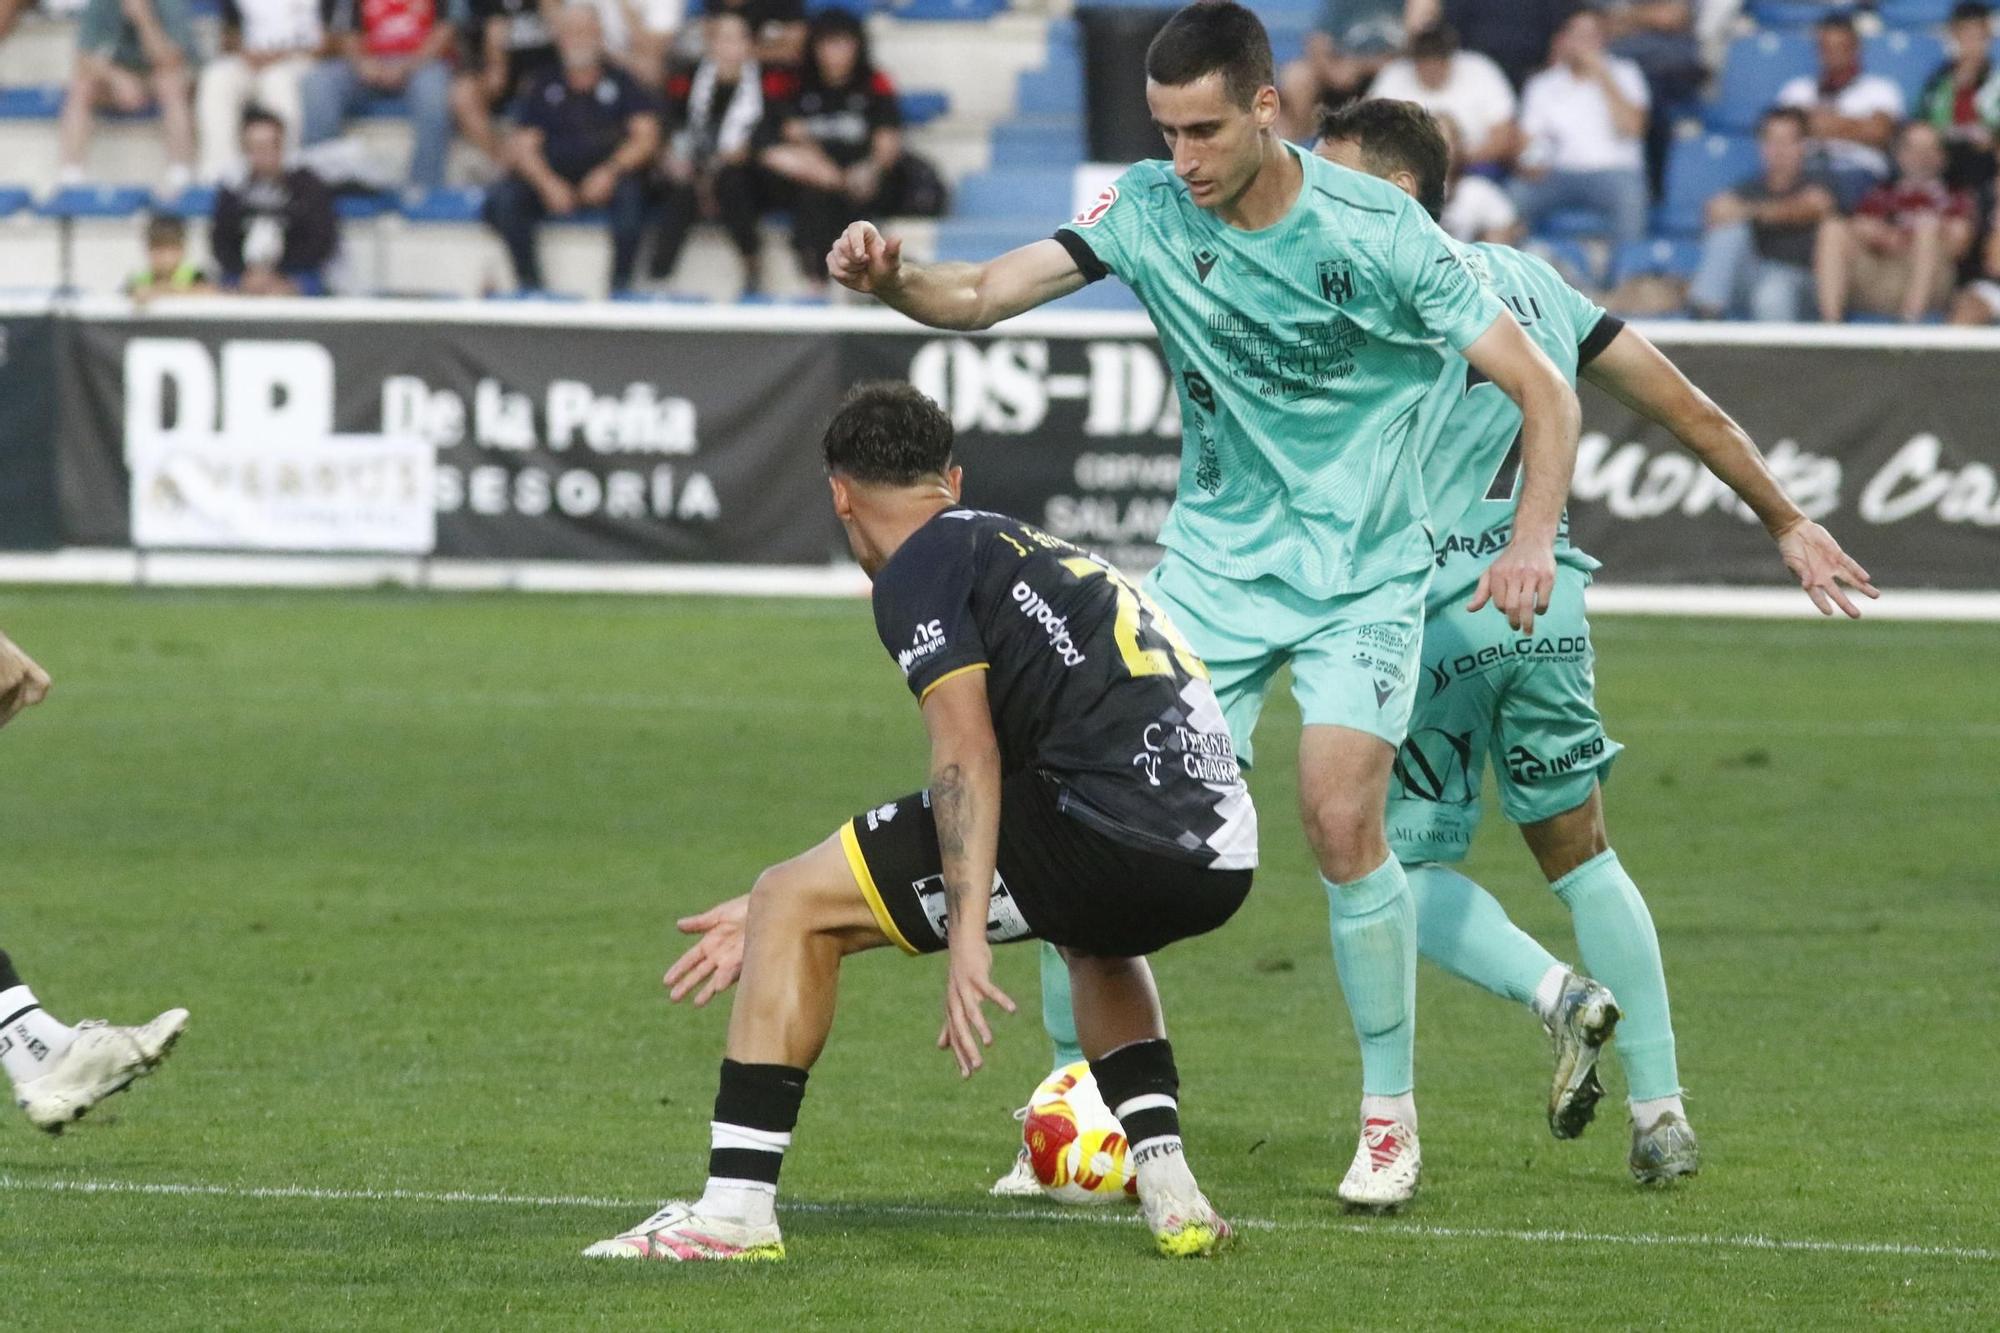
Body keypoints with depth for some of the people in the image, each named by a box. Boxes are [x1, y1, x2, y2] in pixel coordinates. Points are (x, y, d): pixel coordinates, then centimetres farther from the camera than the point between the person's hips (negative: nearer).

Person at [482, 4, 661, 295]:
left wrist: (611, 171, -16)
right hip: (554, 181, 2)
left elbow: (646, 137, 3)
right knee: (504, 198, -27)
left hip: (605, 180, -2)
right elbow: (525, 148, 7)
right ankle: (529, 286, -24)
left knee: (630, 190, -37)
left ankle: (620, 285, -32)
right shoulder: (542, 90, 16)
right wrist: (548, 184, -14)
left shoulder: (622, 83, 13)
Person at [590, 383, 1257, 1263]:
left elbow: (966, 754, -12)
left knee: (792, 903, 1)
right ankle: (1170, 1194, 26)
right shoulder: (1024, 549, 31)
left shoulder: (922, 564, 4)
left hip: (1115, 831, -9)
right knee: (1094, 938, 43)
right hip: (1222, 853, 9)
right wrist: (790, 928, 40)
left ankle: (733, 1209, -1)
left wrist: (967, 940, -19)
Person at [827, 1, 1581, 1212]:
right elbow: (985, 294, -13)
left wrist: (1535, 536, -27)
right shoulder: (1150, 211, -7)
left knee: (1341, 817, -17)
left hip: (1363, 575, -3)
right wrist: (894, 279, -35)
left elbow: (1543, 390, -12)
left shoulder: (1373, 231, -17)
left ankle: (1392, 1115, -1)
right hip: (1216, 562, 3)